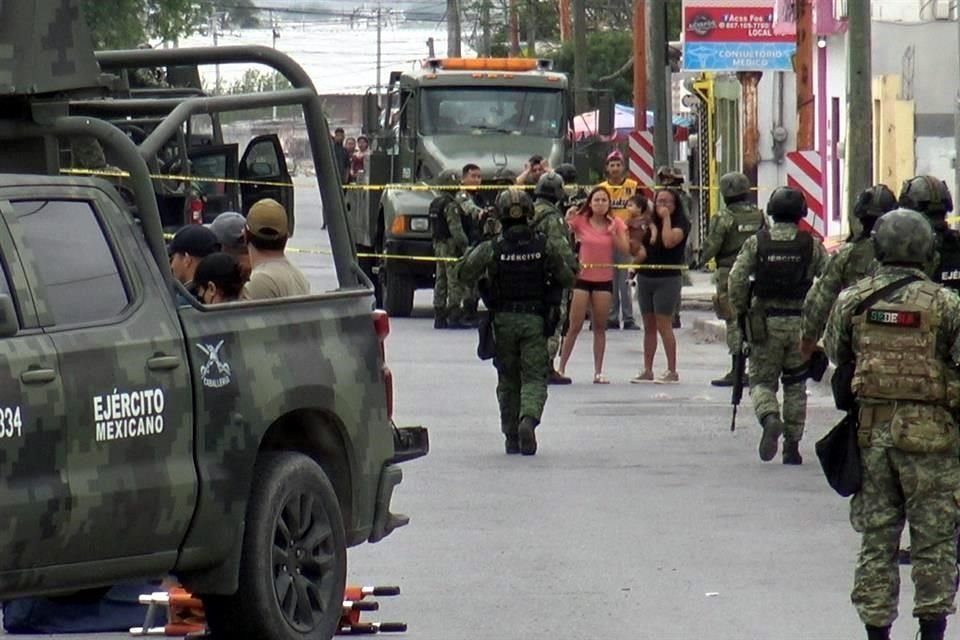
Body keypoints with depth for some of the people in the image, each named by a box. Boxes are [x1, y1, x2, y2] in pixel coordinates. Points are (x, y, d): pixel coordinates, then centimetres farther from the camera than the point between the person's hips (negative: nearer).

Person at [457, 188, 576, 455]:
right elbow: (567, 278, -1)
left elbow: (465, 273, -3)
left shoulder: (491, 248, -9)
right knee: (534, 377, 2)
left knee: (508, 380, 14)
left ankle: (512, 437, 17)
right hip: (535, 321, 0)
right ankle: (529, 419, -26)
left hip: (503, 320, 0)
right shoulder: (546, 246, -6)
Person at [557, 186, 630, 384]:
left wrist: (613, 232, -13)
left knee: (600, 327, 5)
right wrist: (566, 220, -22)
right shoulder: (580, 221, -3)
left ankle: (598, 371, 9)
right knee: (575, 326, -4)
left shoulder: (616, 224, 2)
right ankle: (561, 368, 5)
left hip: (604, 279, 2)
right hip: (582, 277, -2)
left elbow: (625, 250, -3)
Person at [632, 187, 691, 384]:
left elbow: (669, 241, -21)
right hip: (646, 277, 6)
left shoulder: (681, 224, -4)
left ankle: (672, 371, -6)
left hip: (668, 278, -6)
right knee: (649, 326, 9)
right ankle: (647, 370, 13)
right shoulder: (651, 222, 12)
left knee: (664, 325, -10)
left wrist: (666, 218, -12)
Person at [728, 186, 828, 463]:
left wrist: (741, 311, 8)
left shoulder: (756, 243, -2)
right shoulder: (812, 245, -1)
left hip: (765, 323, -1)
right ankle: (792, 445, 13)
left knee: (762, 380, 9)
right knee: (795, 384, 13)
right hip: (800, 323, 1)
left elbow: (736, 280, -6)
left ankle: (770, 419, -22)